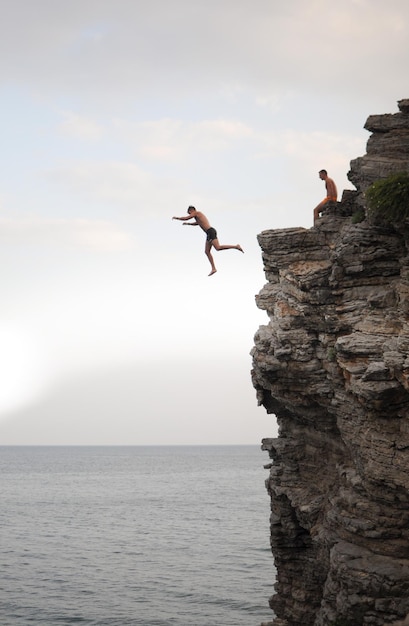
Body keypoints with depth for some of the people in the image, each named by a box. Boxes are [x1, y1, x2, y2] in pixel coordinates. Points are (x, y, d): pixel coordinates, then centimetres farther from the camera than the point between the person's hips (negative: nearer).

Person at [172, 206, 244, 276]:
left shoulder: (196, 213, 1)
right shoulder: (199, 215, 28)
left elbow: (186, 218, -6)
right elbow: (197, 223, 51)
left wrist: (176, 218, 10)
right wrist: (188, 224, 52)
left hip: (211, 231, -10)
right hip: (209, 233, 10)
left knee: (218, 248, -22)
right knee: (207, 251, 7)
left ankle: (236, 246, -18)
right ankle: (213, 268, 3)